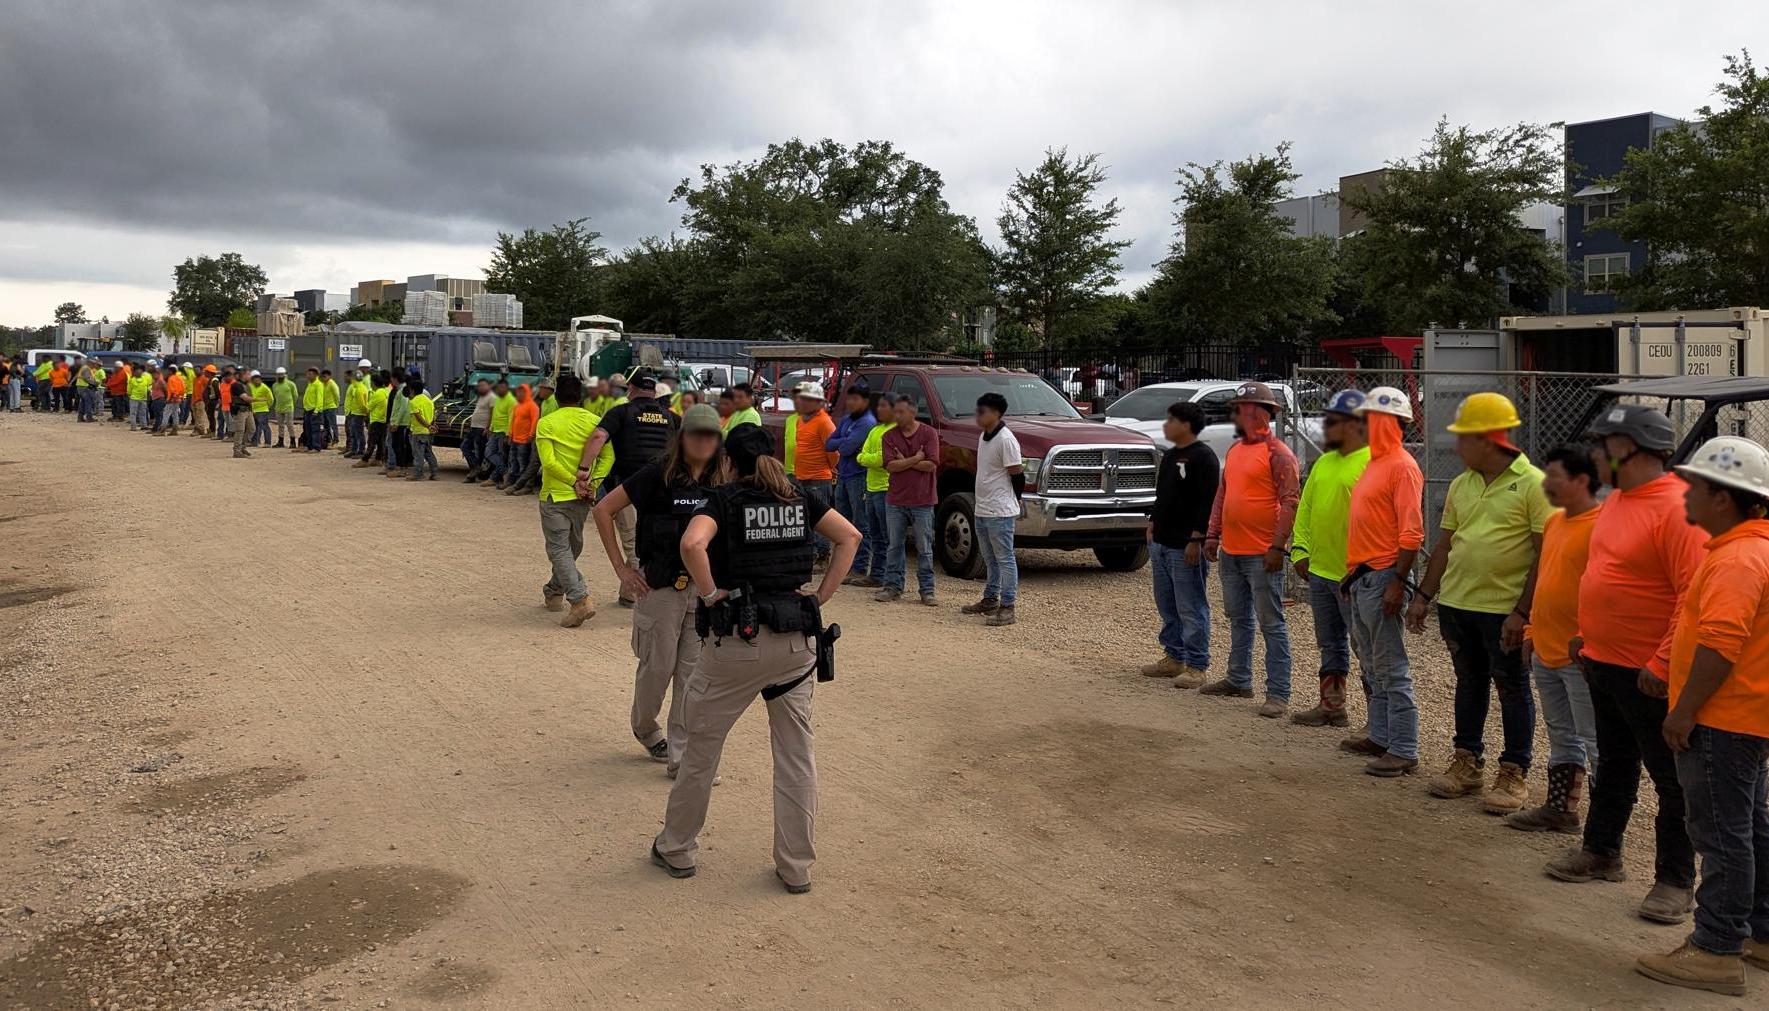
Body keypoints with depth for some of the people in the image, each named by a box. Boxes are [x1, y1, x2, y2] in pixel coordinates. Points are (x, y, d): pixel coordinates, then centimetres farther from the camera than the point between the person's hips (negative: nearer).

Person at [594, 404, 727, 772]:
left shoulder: (722, 480, 3)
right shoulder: (659, 474, -9)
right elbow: (603, 509, -6)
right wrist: (621, 568, -6)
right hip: (660, 586, -3)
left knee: (695, 671, 4)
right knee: (658, 666, 8)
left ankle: (681, 754, 14)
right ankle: (644, 728, 37)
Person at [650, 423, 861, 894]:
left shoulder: (726, 498, -6)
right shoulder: (798, 497, 8)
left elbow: (692, 544, -24)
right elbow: (849, 537, 6)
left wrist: (711, 594, -11)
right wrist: (821, 595, 4)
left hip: (740, 639, -4)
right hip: (797, 640, 4)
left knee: (702, 745, 14)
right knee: (796, 753, 11)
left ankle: (677, 849, 27)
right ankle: (796, 866, 16)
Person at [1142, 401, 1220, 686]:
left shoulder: (1203, 457, -12)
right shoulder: (1169, 456, 16)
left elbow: (1208, 502, -17)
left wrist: (1196, 540, -20)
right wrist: (1153, 524, 18)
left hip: (1185, 547, -9)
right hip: (1161, 544, 9)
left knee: (1191, 608, -4)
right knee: (1167, 606, 15)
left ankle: (1196, 666, 2)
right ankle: (1173, 657, 25)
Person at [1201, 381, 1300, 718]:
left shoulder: (1277, 453, -12)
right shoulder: (1235, 450, 14)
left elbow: (1290, 502, -16)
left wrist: (1277, 546, -21)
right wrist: (1213, 534, 15)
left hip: (1261, 555, -8)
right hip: (1230, 551, 8)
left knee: (1271, 624, -3)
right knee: (1238, 618, 18)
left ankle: (1278, 693, 1)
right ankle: (1238, 680, 30)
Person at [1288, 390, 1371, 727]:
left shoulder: (1372, 463, -14)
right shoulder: (1323, 463, 14)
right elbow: (1306, 507, 18)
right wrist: (1300, 550, 9)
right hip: (1319, 571, 9)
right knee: (1329, 645, 18)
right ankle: (1332, 706, 30)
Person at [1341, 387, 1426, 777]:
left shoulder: (1402, 466, -14)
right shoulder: (1374, 463, 16)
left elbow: (1412, 533, -19)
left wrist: (1397, 583, -22)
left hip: (1383, 577, -10)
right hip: (1361, 577, 10)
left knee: (1392, 670, -5)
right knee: (1373, 665, 16)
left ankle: (1404, 752, 0)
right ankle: (1380, 737, 26)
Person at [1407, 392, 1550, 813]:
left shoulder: (1532, 484, -11)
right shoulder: (1461, 485, 8)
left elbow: (1546, 554, -13)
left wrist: (1522, 611, -17)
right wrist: (1424, 596, 11)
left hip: (1504, 609, -6)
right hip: (1456, 603, 6)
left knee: (1512, 689, 6)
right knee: (1469, 683, 16)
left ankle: (1514, 773, 17)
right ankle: (1468, 763, 28)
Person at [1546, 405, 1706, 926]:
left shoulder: (1677, 508, -21)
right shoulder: (1616, 500, 9)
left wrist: (1664, 664, -26)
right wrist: (1588, 633, 19)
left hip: (1649, 674, -9)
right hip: (1603, 663, 9)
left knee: (1670, 777, 5)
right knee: (1613, 763, 22)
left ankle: (1675, 881, 16)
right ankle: (1600, 852, 36)